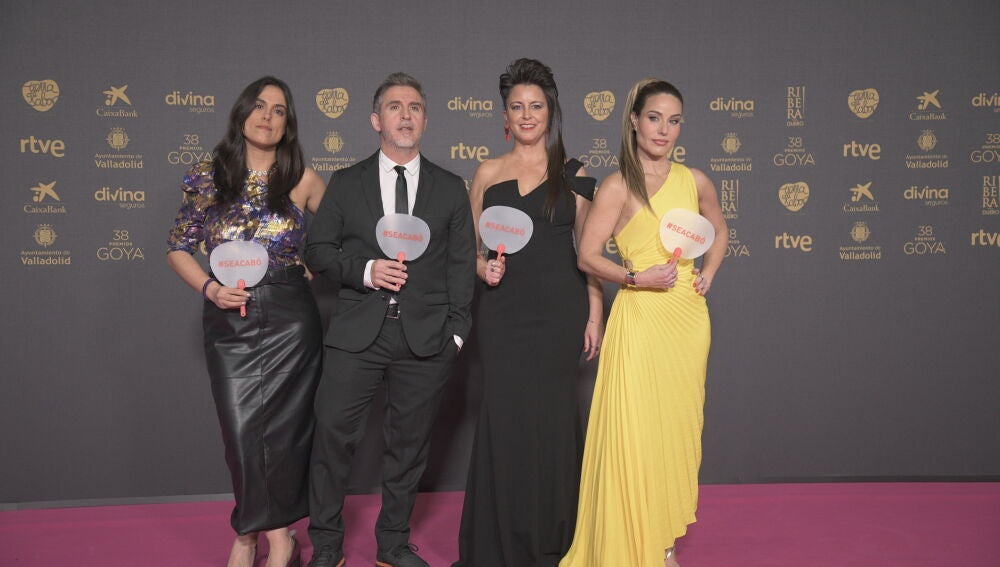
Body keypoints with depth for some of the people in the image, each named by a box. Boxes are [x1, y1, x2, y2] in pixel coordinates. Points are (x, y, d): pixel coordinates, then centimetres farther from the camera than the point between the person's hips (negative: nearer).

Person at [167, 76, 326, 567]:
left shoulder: (302, 180, 2)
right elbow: (178, 248, 6)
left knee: (281, 426, 2)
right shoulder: (208, 177, 3)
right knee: (241, 429, -1)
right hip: (230, 319, 1)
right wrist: (209, 288, -9)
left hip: (290, 318, 0)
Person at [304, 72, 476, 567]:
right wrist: (364, 269, -12)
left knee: (409, 443, 8)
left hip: (426, 338, 1)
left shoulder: (450, 188, 9)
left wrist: (457, 330, -1)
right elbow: (318, 251, 6)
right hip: (357, 334, 0)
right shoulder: (345, 183, 8)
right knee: (332, 433, -3)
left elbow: (461, 264, 7)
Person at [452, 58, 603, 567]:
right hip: (504, 311, 1)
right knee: (505, 420, 0)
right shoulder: (487, 174, 8)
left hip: (560, 312, 0)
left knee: (553, 420, 3)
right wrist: (484, 268, -10)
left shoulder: (571, 174, 6)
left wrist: (595, 315, 0)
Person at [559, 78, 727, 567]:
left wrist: (708, 273, 9)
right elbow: (587, 256, -7)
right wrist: (636, 278, -19)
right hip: (640, 318, -5)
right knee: (635, 430, -2)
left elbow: (718, 230, 25)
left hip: (688, 316, 5)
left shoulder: (693, 181, 7)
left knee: (678, 427, 11)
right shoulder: (618, 186, -6)